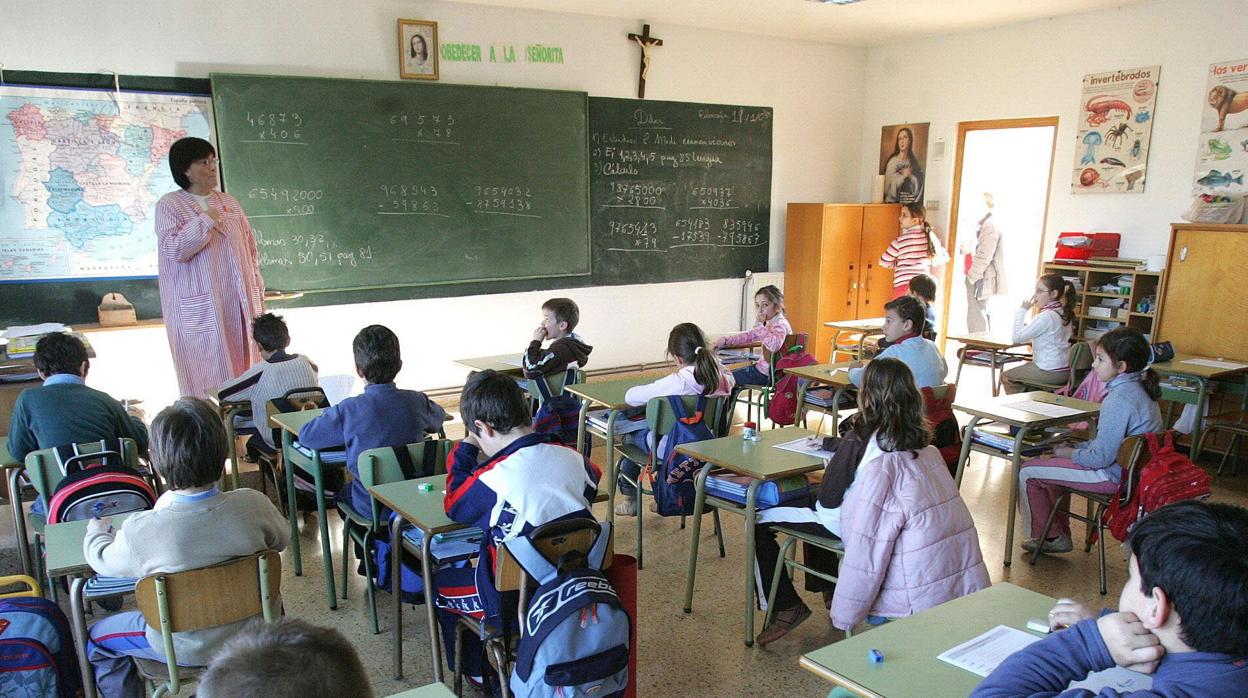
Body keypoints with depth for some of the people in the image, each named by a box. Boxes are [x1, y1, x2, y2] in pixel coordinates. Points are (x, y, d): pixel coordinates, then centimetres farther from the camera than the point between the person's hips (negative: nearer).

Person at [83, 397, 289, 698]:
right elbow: (281, 538, -2)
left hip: (189, 649, -2)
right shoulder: (253, 504, -24)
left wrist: (96, 529, 17)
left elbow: (102, 559, -5)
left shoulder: (141, 530, -28)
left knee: (97, 638, 23)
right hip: (253, 633, 2)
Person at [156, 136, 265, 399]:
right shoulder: (169, 205, 0)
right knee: (207, 377, -4)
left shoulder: (229, 202, 14)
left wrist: (256, 293, 10)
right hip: (199, 309, -5)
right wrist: (206, 221, -14)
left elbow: (249, 248, 15)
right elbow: (175, 250, -12)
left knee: (243, 366, 5)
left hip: (238, 304, 5)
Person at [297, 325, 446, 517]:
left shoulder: (349, 410, -19)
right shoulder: (416, 401, -11)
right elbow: (439, 417, 12)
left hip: (371, 506, -3)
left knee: (341, 492, 31)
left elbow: (306, 436, -7)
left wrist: (329, 414, 11)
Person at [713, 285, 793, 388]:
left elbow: (774, 345, -42)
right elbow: (749, 335, 18)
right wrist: (725, 340, 5)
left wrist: (759, 325, -33)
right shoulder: (769, 323, 10)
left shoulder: (780, 325, -21)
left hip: (766, 374, -10)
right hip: (762, 367, 10)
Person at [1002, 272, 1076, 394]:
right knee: (1023, 367, 31)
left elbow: (1017, 337, -21)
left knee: (1006, 377, 7)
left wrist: (1022, 311, -14)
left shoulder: (1046, 316, -23)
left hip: (1050, 373, -9)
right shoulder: (1064, 312, 6)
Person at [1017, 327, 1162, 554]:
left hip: (1113, 476, -11)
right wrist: (1077, 447, 8)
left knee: (1028, 472, -4)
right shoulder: (1138, 389, 5)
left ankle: (1048, 535, 15)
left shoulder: (1118, 399, -27)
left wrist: (1069, 453, -9)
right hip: (1131, 469, 11)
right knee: (1051, 462, 25)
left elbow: (1102, 457, -25)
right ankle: (1058, 534, 27)